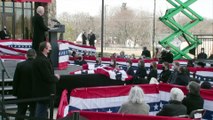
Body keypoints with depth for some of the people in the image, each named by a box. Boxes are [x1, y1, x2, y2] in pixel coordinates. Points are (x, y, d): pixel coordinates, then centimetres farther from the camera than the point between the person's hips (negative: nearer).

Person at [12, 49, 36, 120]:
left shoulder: (20, 65, -5)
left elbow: (15, 80, -1)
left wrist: (15, 92, 8)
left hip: (22, 93, 3)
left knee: (20, 112, 13)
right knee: (33, 111, 6)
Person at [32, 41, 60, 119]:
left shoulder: (38, 59, 10)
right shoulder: (43, 61, -23)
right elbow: (48, 78, -24)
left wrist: (54, 76, 2)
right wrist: (56, 78, -5)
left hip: (40, 91, 10)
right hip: (44, 92, -10)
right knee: (42, 113, 0)